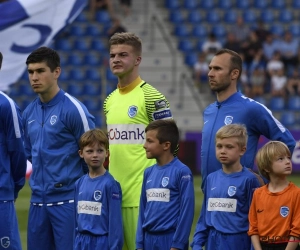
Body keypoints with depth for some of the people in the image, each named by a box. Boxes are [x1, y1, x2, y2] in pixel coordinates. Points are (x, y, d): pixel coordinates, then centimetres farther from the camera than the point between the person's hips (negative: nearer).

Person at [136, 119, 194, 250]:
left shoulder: (182, 172, -9)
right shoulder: (148, 172, 10)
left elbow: (186, 211, -12)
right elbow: (143, 210, 14)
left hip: (170, 239, -6)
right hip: (149, 239, 7)